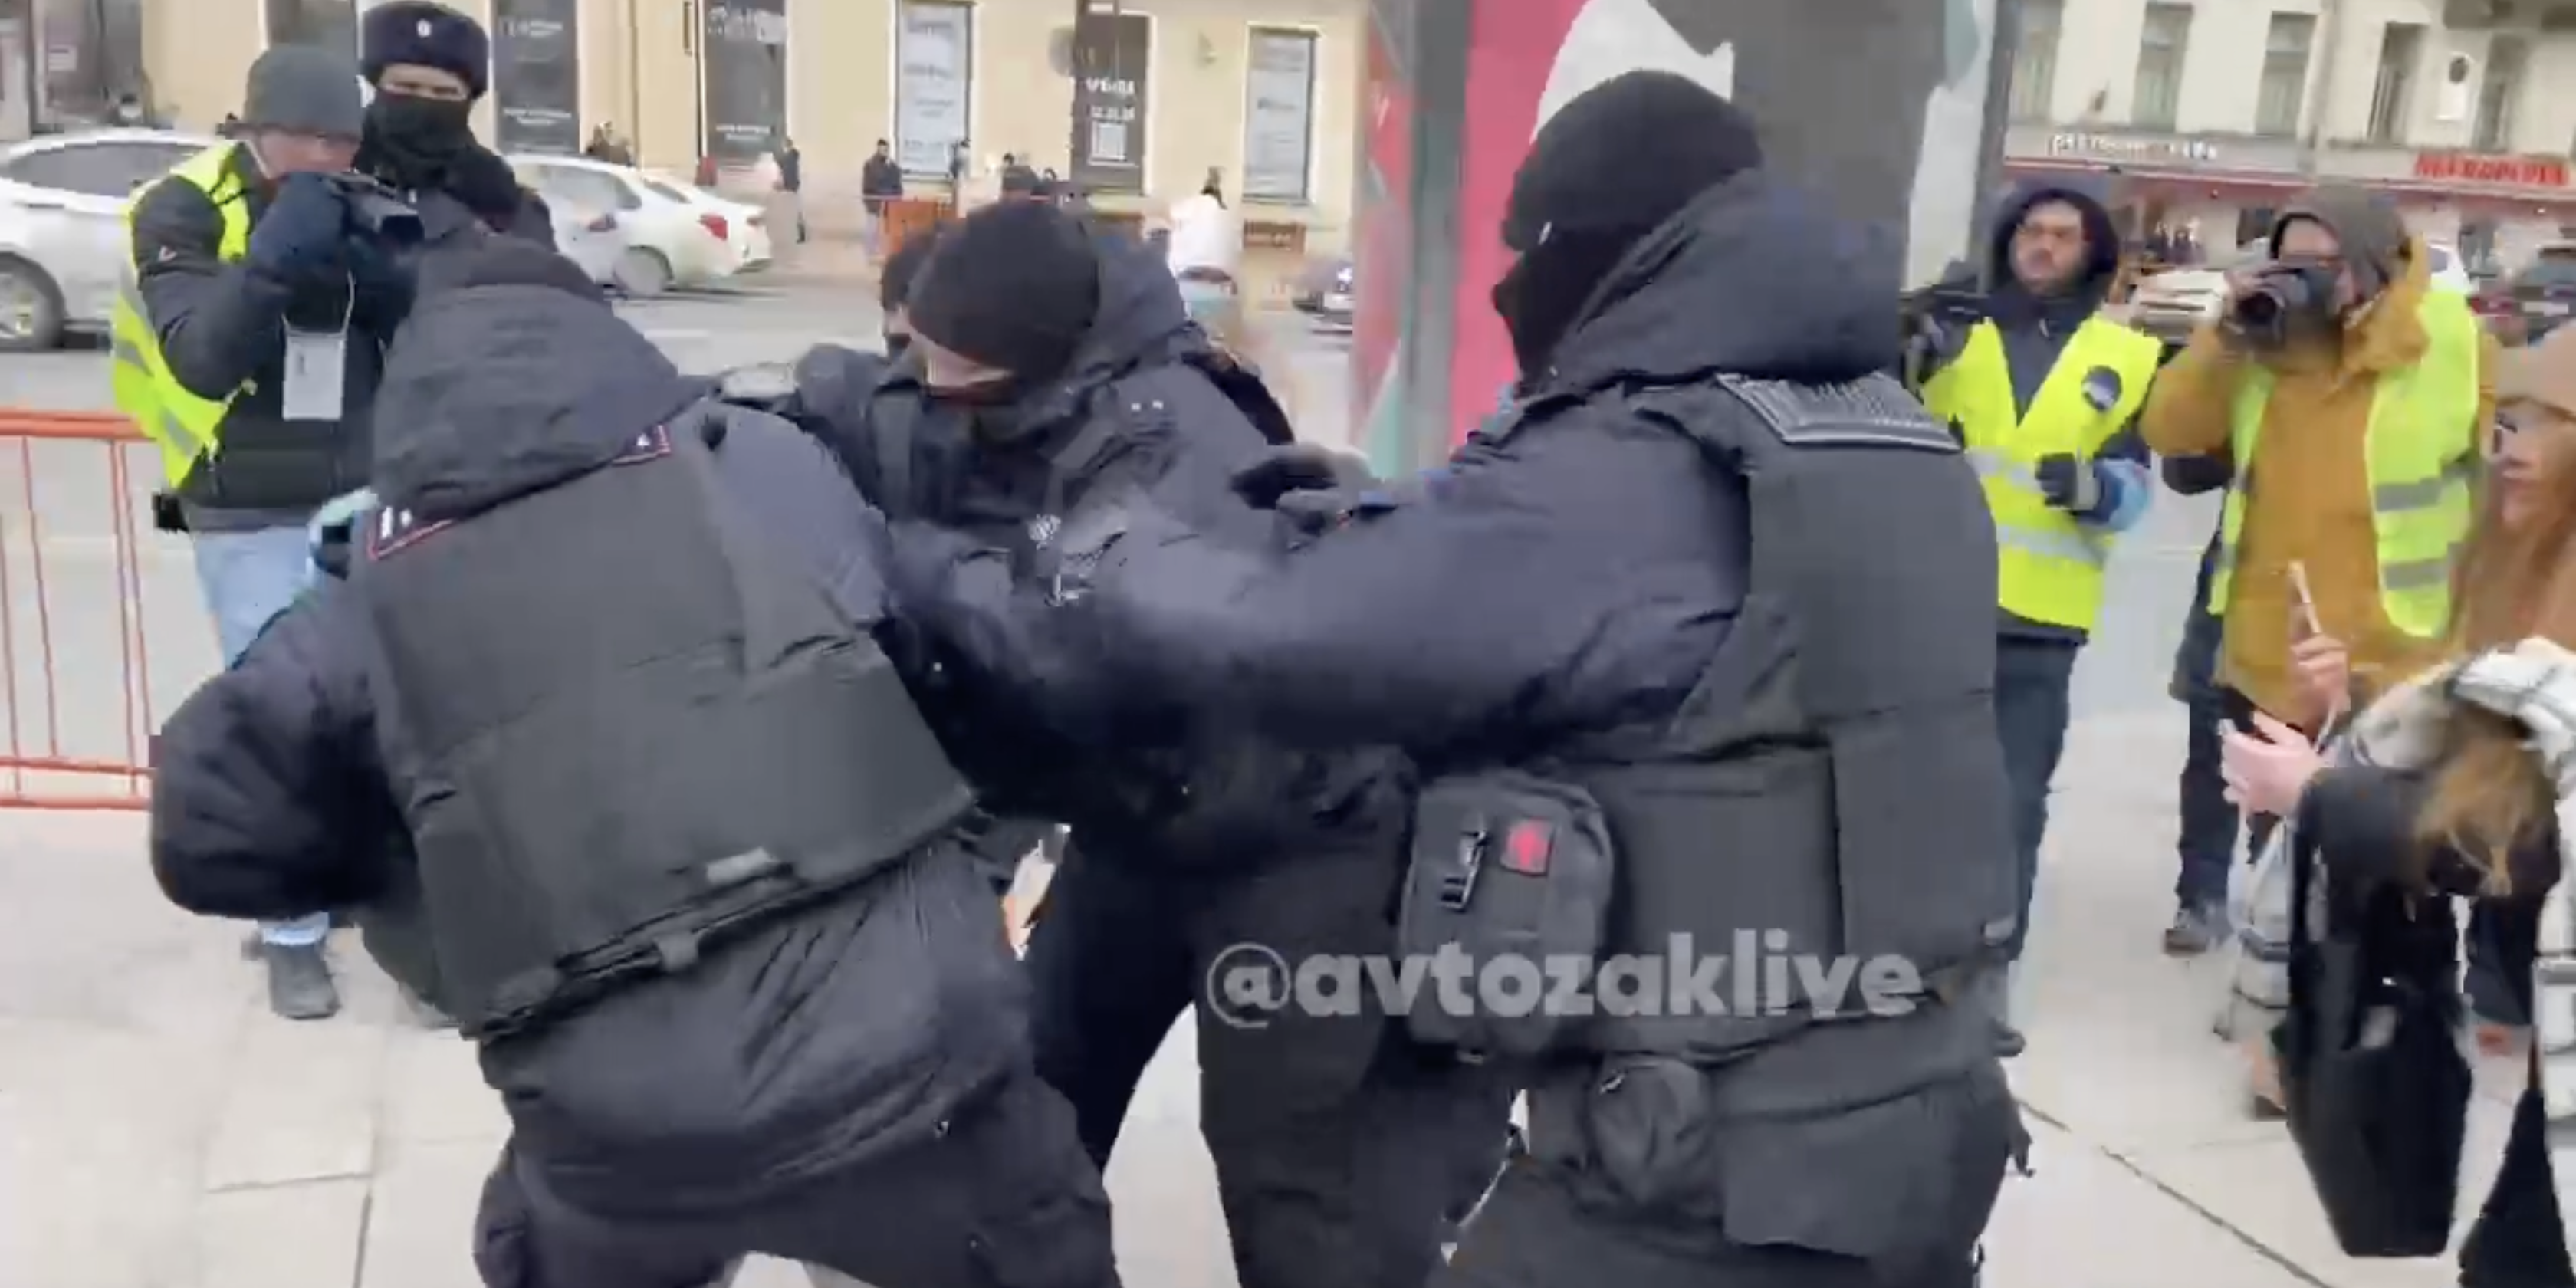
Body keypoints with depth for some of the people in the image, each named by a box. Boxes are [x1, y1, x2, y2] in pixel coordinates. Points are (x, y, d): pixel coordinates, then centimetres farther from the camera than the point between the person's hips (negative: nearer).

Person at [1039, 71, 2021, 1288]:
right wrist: (1378, 515, 15)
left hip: (1720, 1170, -8)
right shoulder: (1898, 442, 6)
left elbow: (1274, 640, -17)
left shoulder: (1619, 472, -19)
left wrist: (1123, 557, 2)